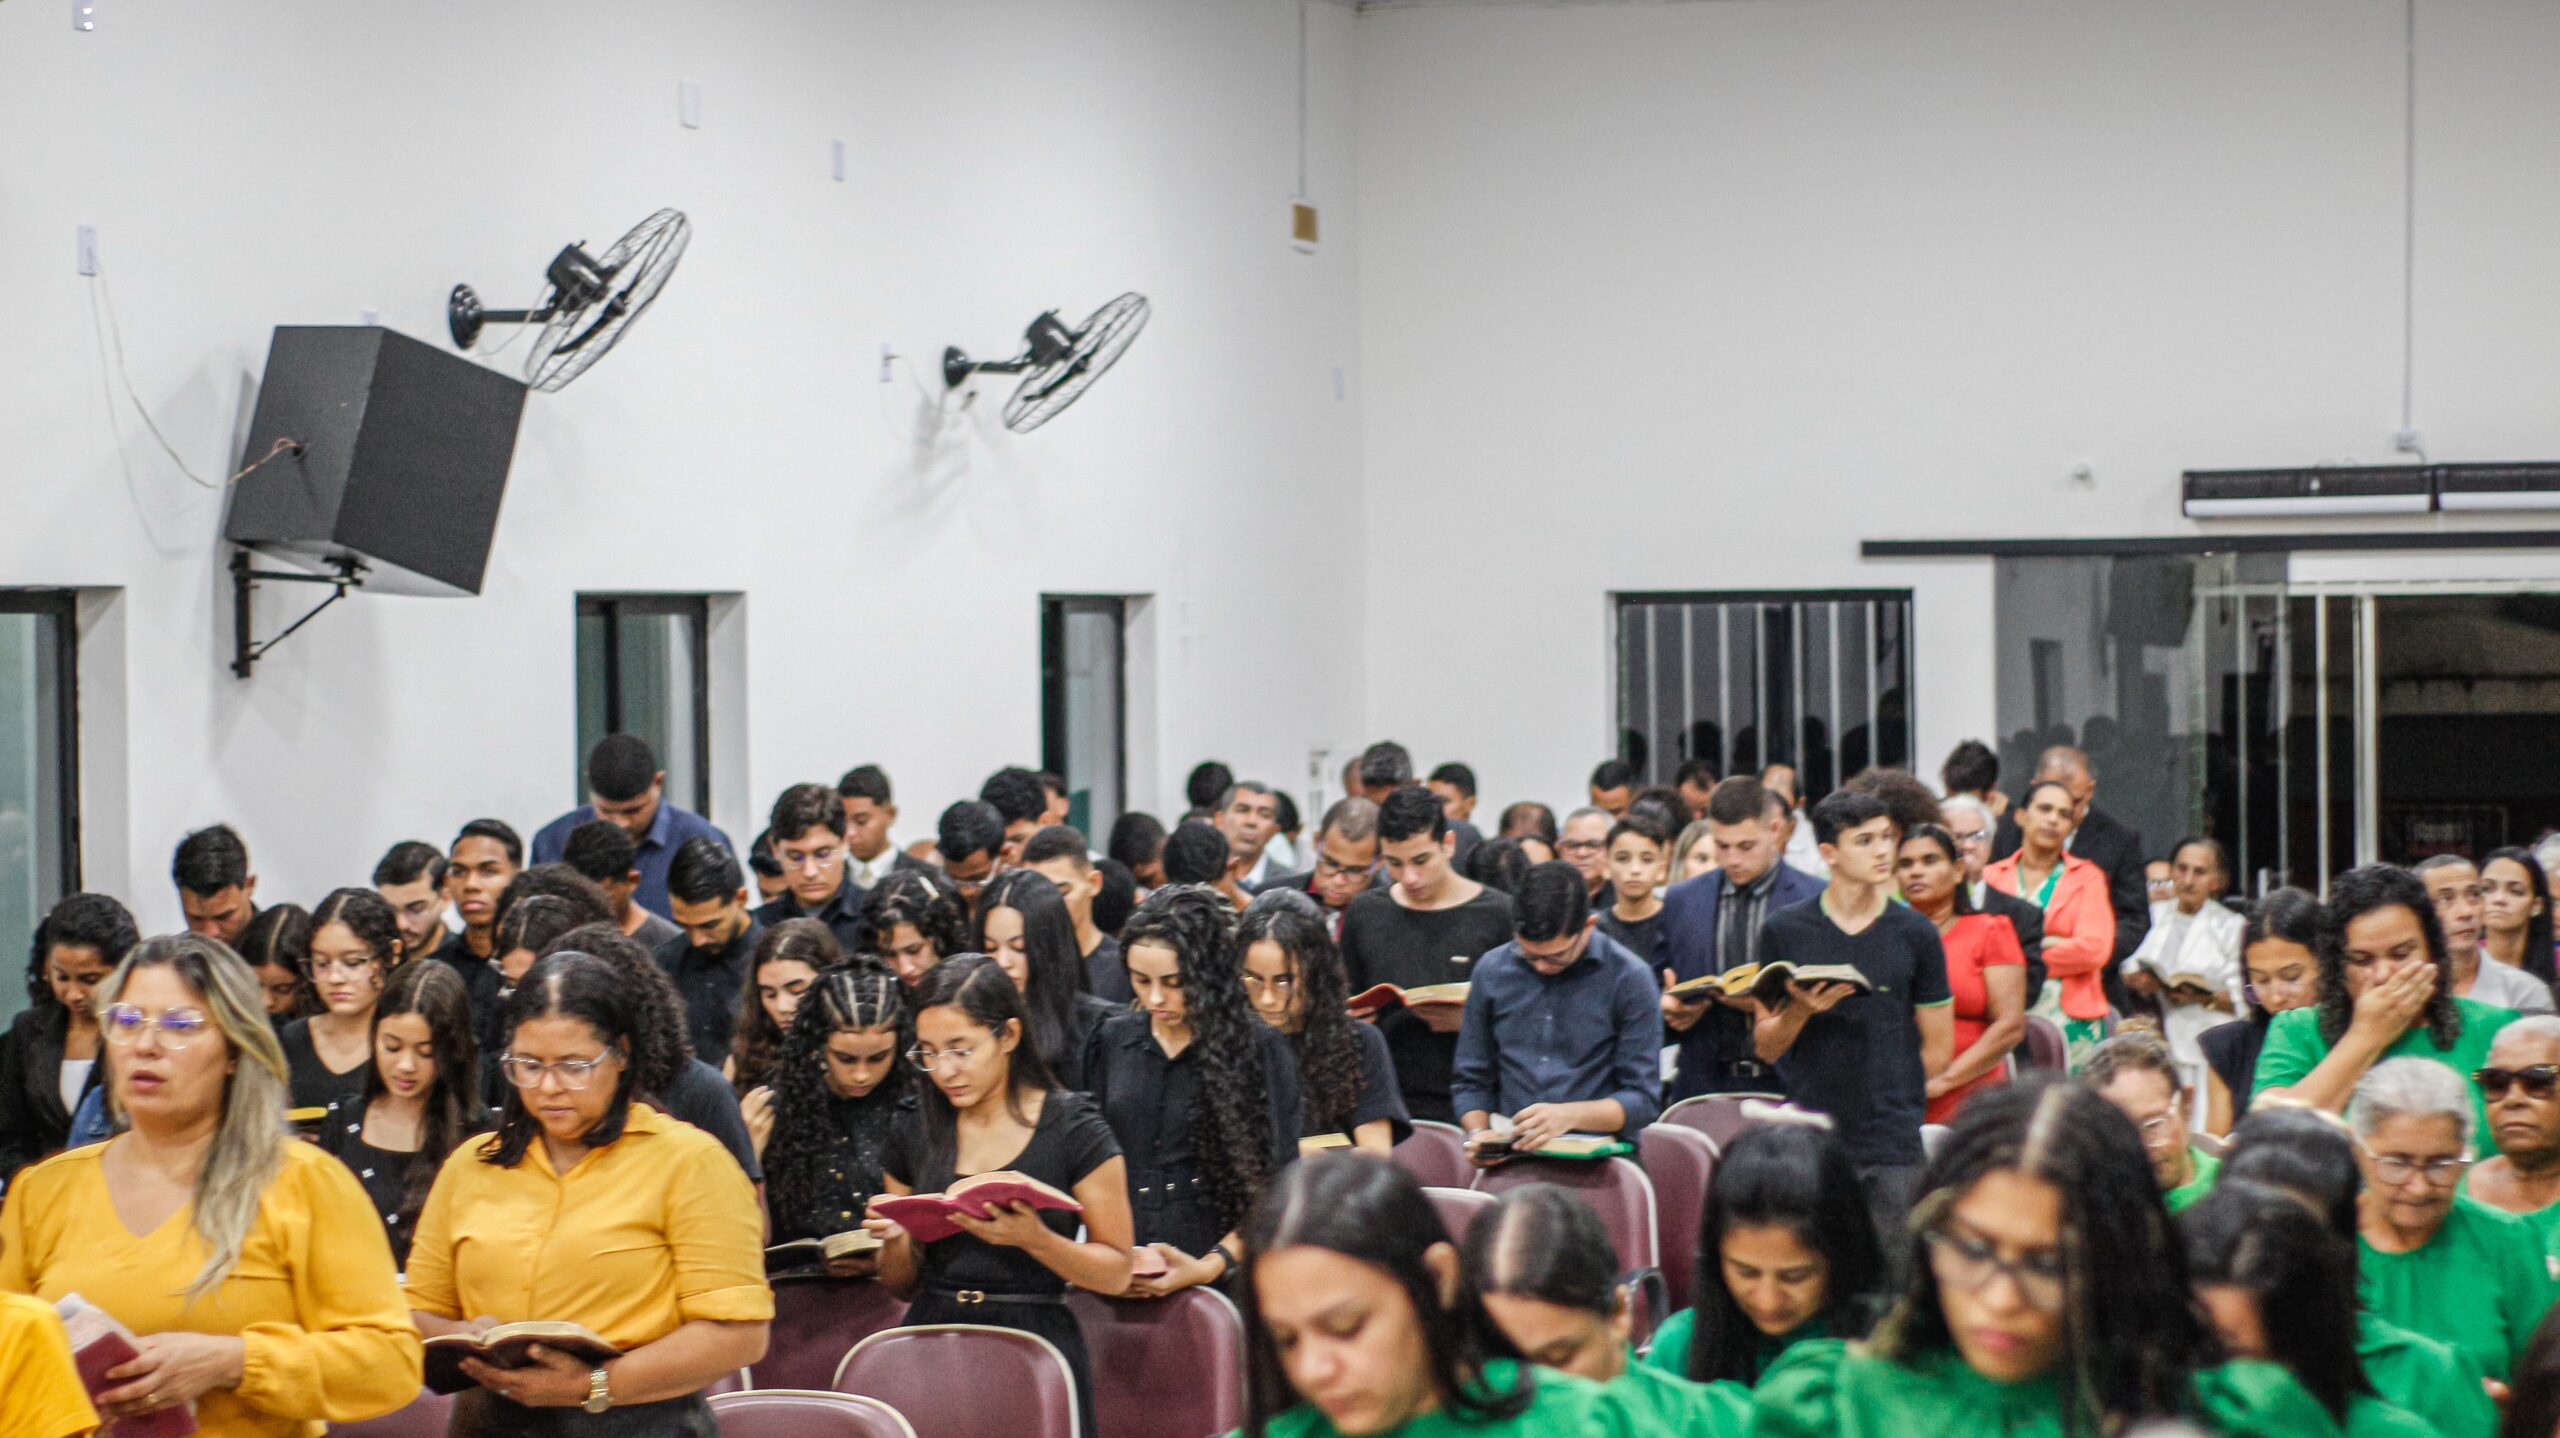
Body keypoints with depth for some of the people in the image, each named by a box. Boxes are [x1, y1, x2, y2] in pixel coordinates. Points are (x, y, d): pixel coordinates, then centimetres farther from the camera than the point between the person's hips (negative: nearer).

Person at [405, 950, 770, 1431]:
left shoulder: (688, 1160, 0)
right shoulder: (469, 1165, 16)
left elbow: (739, 1334, -7)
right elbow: (420, 1313, 23)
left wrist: (592, 1386, -13)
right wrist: (462, 1340, 1)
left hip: (639, 1421, -5)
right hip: (489, 1421, 5)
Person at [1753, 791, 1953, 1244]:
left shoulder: (1916, 934, 5)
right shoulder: (1784, 931, 5)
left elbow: (1938, 1048, 10)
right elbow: (1766, 1046, 7)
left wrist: (1887, 1097, 11)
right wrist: (1802, 1009, -11)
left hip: (1893, 1144, 0)